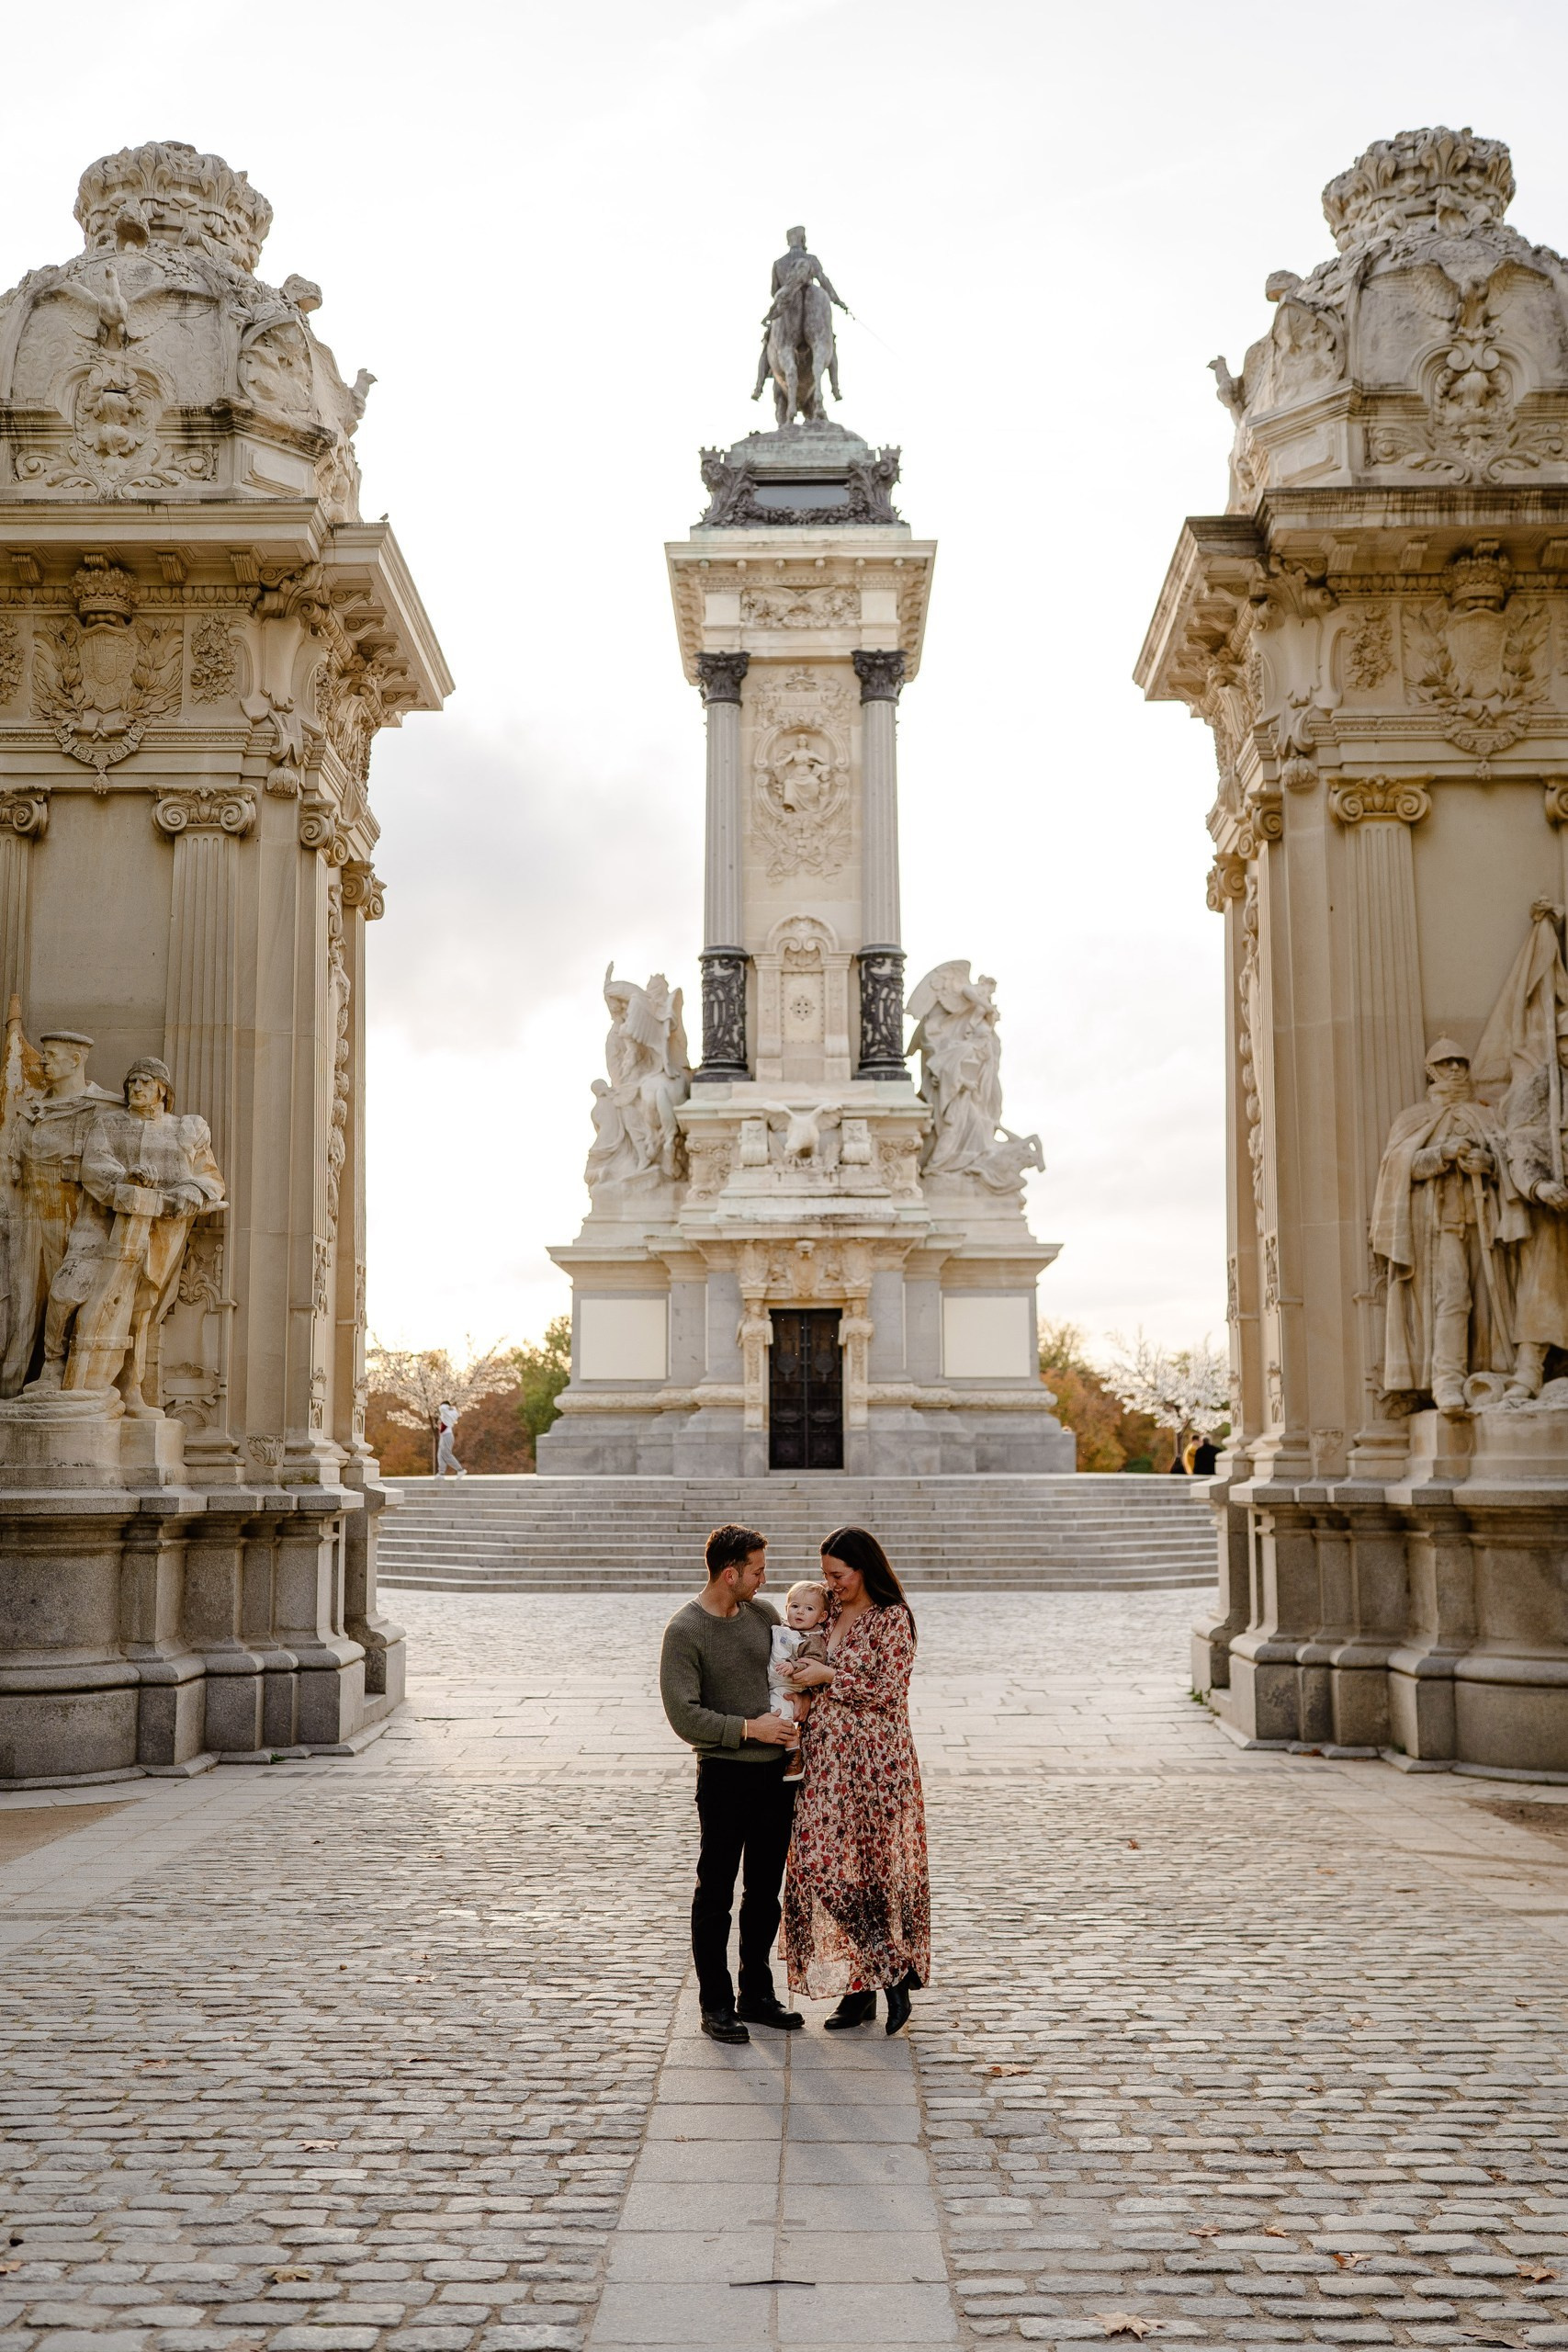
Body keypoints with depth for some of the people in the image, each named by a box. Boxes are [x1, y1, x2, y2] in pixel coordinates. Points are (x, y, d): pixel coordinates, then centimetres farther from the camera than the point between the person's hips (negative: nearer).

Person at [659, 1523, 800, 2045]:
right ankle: (716, 2004, 13)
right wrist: (749, 1728, -14)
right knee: (716, 1893, 3)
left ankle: (757, 1994, 26)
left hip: (776, 1771, 6)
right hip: (725, 1773, -6)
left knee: (765, 1891, 14)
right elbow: (684, 1716, -16)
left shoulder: (762, 1614, 7)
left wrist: (794, 1725, 7)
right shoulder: (684, 1630, -12)